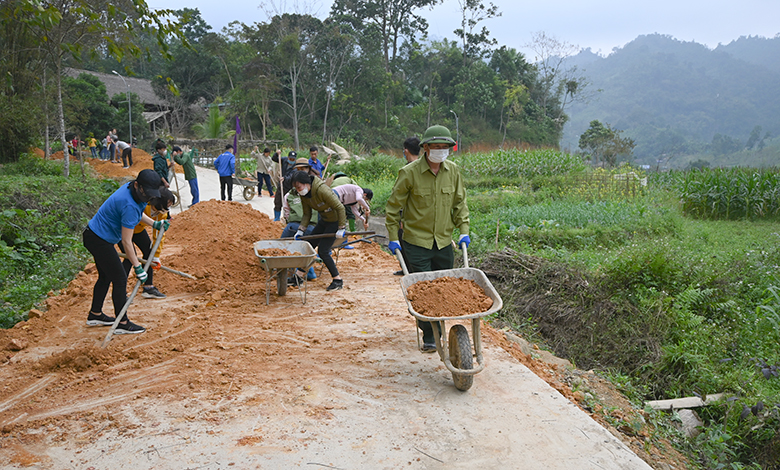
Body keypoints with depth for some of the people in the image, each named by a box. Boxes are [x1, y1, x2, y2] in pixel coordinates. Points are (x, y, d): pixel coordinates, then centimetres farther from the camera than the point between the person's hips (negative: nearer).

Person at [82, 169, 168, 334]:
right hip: (99, 240, -11)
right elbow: (126, 241, -27)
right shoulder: (129, 205, -30)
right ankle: (122, 324, 2)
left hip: (95, 235, 11)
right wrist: (137, 267, -24)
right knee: (120, 278, -6)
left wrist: (154, 224, 11)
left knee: (106, 276, 21)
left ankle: (95, 315, 36)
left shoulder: (131, 189, -2)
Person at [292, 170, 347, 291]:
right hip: (324, 220, 8)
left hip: (336, 220, -8)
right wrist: (300, 230, -7)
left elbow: (340, 208, -26)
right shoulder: (304, 195, -6)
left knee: (322, 251, -11)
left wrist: (341, 228, -22)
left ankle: (338, 280, 0)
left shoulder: (322, 190, -31)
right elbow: (307, 214, 4)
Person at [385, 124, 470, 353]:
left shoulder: (453, 171, 2)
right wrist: (393, 238, -3)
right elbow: (393, 206, -3)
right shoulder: (409, 173, -11)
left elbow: (460, 203, 14)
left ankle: (437, 330, 27)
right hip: (416, 242, -4)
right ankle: (429, 337, 8)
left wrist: (464, 230, 6)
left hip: (444, 242, 4)